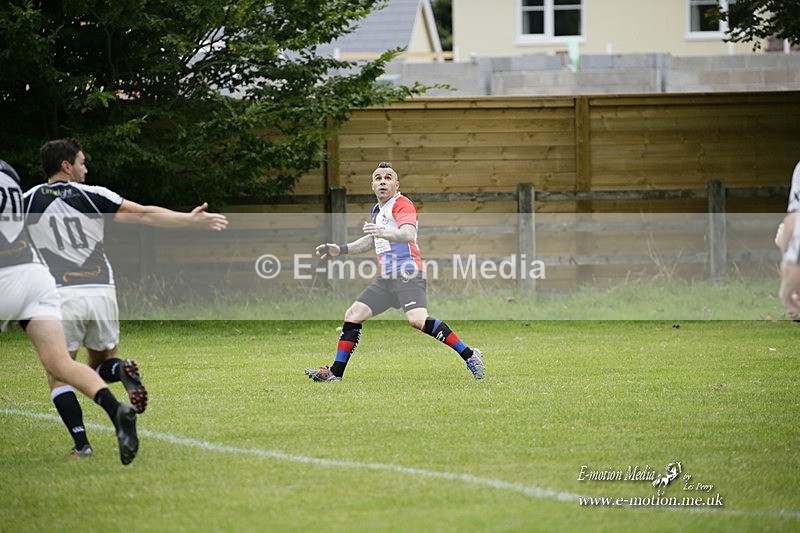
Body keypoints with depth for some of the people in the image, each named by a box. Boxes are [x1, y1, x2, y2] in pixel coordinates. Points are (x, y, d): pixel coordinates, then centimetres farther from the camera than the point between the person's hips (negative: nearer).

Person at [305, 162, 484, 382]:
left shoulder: (402, 204, -8)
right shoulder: (376, 211, 20)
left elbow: (408, 234, -28)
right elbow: (371, 241, 38)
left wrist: (384, 233, -46)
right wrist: (340, 249, 32)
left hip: (408, 274, -9)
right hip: (387, 278, 9)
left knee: (418, 320, -29)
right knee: (353, 315, 5)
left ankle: (469, 356, -24)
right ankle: (335, 373, 11)